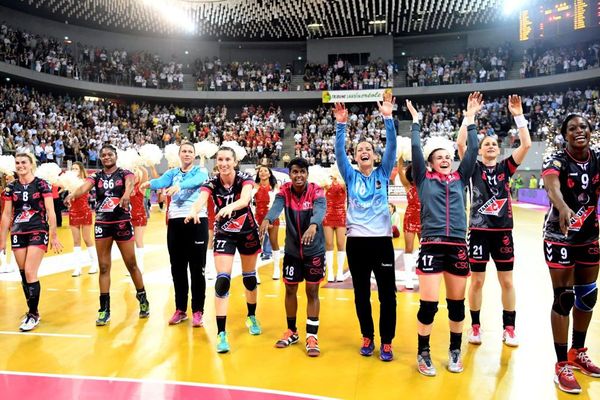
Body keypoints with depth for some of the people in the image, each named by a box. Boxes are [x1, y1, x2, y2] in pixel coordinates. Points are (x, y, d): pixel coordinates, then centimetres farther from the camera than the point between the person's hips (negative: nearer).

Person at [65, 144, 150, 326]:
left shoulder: (125, 173, -1)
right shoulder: (96, 176, 6)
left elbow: (130, 183, -25)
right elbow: (84, 187, -14)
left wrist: (126, 194, -48)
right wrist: (74, 194, -38)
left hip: (123, 223, -2)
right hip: (102, 224, 3)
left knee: (131, 264, 7)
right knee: (103, 267, 4)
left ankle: (143, 299, 25)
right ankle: (105, 309, 12)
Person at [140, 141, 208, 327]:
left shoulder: (201, 172, 3)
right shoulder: (172, 173, 12)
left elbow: (195, 180, -21)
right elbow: (162, 181, -10)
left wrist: (179, 186, -42)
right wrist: (149, 183, -34)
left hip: (197, 221, -3)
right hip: (175, 222, 4)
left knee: (197, 268, 0)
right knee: (177, 268, 9)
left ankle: (197, 311, 10)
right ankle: (180, 309, 22)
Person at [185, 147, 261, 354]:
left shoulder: (245, 179, -16)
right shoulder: (211, 183, -13)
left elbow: (245, 199, -37)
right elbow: (201, 199, -33)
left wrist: (230, 207, -58)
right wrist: (194, 210, -56)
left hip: (248, 232, 0)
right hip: (224, 234, 0)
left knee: (249, 277, 14)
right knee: (222, 280, -12)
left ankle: (252, 317, 38)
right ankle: (221, 333, -6)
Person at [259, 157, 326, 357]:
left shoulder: (316, 191, -15)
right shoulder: (284, 191, -9)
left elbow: (320, 210, -35)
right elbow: (276, 205, -29)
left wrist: (313, 225, -57)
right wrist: (267, 219, -52)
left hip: (314, 250, -3)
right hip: (292, 250, 3)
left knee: (312, 291, 2)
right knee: (290, 290, 11)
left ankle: (311, 336, 13)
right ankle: (291, 332, 29)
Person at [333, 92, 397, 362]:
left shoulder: (383, 173, 7)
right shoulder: (351, 176, 8)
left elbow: (392, 146, -4)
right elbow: (339, 152, -5)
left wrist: (388, 118, -14)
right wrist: (341, 124, -16)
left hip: (381, 239, -1)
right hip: (356, 240, 1)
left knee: (387, 294, 3)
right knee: (361, 294, 11)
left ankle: (386, 342, 16)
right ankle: (367, 337, 27)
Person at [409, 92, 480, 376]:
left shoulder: (460, 179, 12)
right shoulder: (424, 180, 5)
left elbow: (472, 150, 7)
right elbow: (415, 149, 0)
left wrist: (470, 118, 9)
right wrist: (416, 121, 7)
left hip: (458, 246, 3)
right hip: (432, 246, -3)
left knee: (456, 303, 11)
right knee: (428, 303, -6)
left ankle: (455, 351, 29)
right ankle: (423, 353, 14)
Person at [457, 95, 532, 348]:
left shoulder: (506, 168, 8)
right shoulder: (474, 168, 2)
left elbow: (526, 145, -3)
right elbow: (460, 143, -12)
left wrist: (518, 116, -8)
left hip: (503, 230, 2)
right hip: (479, 230, -2)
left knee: (507, 281, 8)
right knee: (477, 280, 5)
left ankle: (509, 328, 21)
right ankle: (475, 327, 18)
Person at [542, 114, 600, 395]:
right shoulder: (556, 160, -17)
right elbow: (551, 185, -39)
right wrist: (563, 206, -59)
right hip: (560, 238, -6)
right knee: (563, 299, -2)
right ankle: (562, 366, 11)